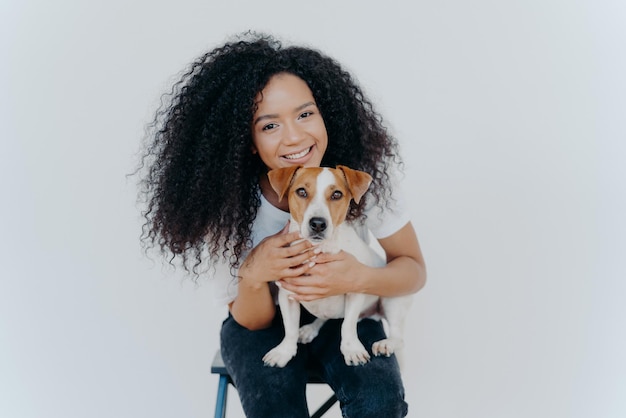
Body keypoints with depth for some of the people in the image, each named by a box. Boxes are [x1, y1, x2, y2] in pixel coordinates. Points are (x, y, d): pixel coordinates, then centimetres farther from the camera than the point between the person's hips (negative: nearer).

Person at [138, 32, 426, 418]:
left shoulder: (366, 172, -22)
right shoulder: (227, 201, -22)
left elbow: (414, 270, -10)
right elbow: (251, 320, -11)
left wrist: (359, 277, -33)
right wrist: (253, 276, -36)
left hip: (343, 313, 1)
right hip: (264, 322, 0)